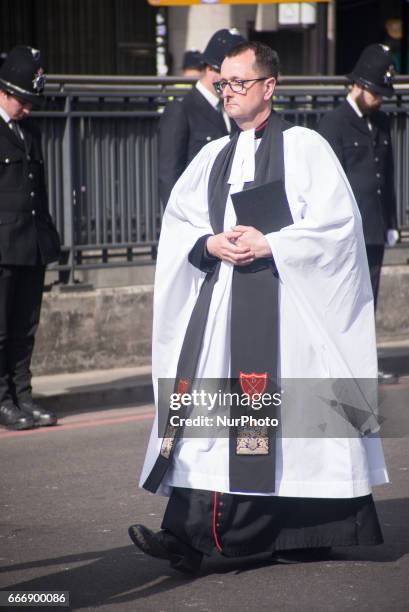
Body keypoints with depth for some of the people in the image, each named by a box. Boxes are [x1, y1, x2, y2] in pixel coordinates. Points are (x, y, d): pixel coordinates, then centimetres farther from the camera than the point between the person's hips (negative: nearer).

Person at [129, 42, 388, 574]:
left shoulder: (305, 148, 1)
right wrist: (210, 244, -6)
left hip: (285, 301, -5)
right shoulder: (212, 157, 18)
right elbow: (177, 221, 15)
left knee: (291, 416, -7)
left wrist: (270, 244, -14)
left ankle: (308, 533, 4)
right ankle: (191, 535, -11)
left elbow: (336, 219, -7)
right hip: (219, 298, 5)